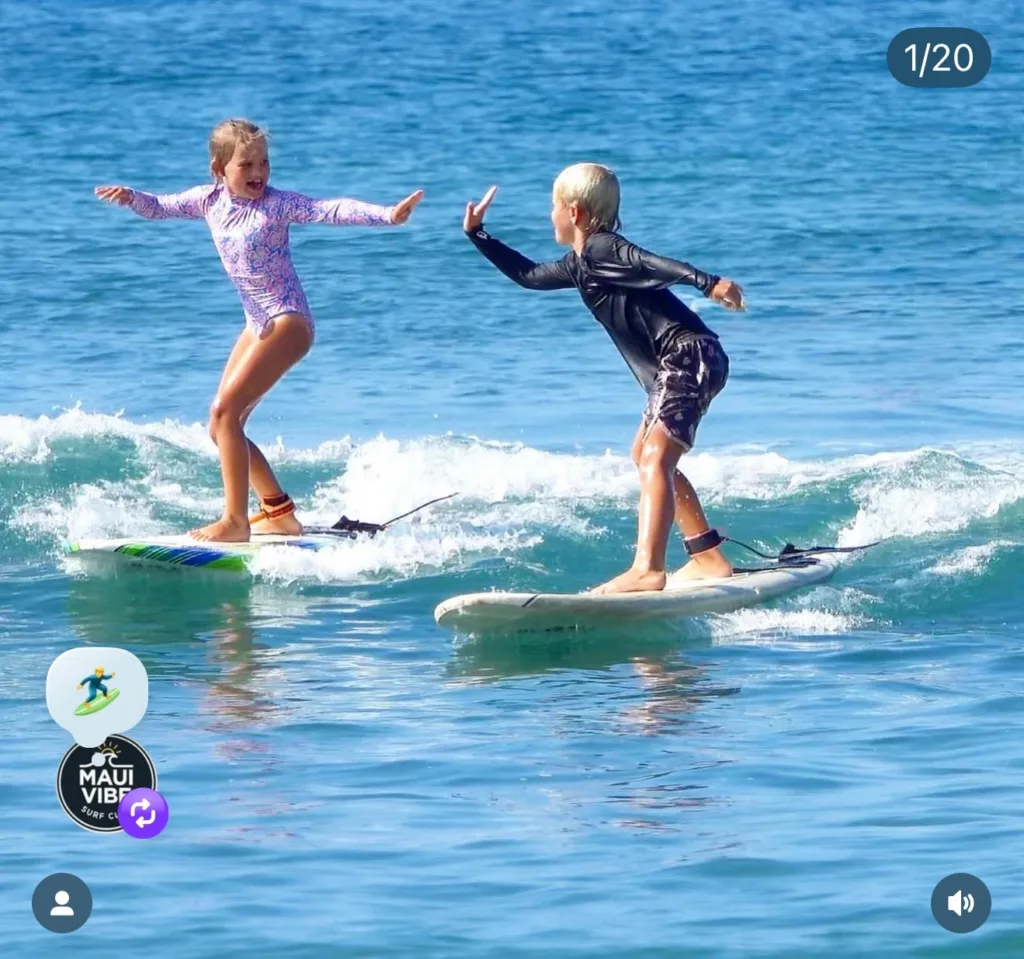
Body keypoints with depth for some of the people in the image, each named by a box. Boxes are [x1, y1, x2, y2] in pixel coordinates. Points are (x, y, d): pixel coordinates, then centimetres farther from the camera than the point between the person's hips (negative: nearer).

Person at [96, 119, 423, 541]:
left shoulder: (277, 204, -12)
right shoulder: (210, 201, 6)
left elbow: (331, 210, -22)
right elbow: (159, 208, 9)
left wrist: (386, 215, -37)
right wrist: (131, 198, -14)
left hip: (288, 320, -8)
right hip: (257, 326, 8)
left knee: (226, 411, -18)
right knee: (221, 426, 8)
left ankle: (236, 521, -16)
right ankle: (280, 513, 18)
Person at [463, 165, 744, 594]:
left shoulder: (600, 249, -8)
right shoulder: (579, 265, 21)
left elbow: (652, 263, -26)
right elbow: (528, 274, 36)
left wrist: (707, 282, -41)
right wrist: (477, 235, 40)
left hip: (692, 356, -11)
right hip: (674, 367, 11)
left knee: (655, 458, -23)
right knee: (645, 456, 25)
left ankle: (647, 569, -37)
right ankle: (709, 557, 27)